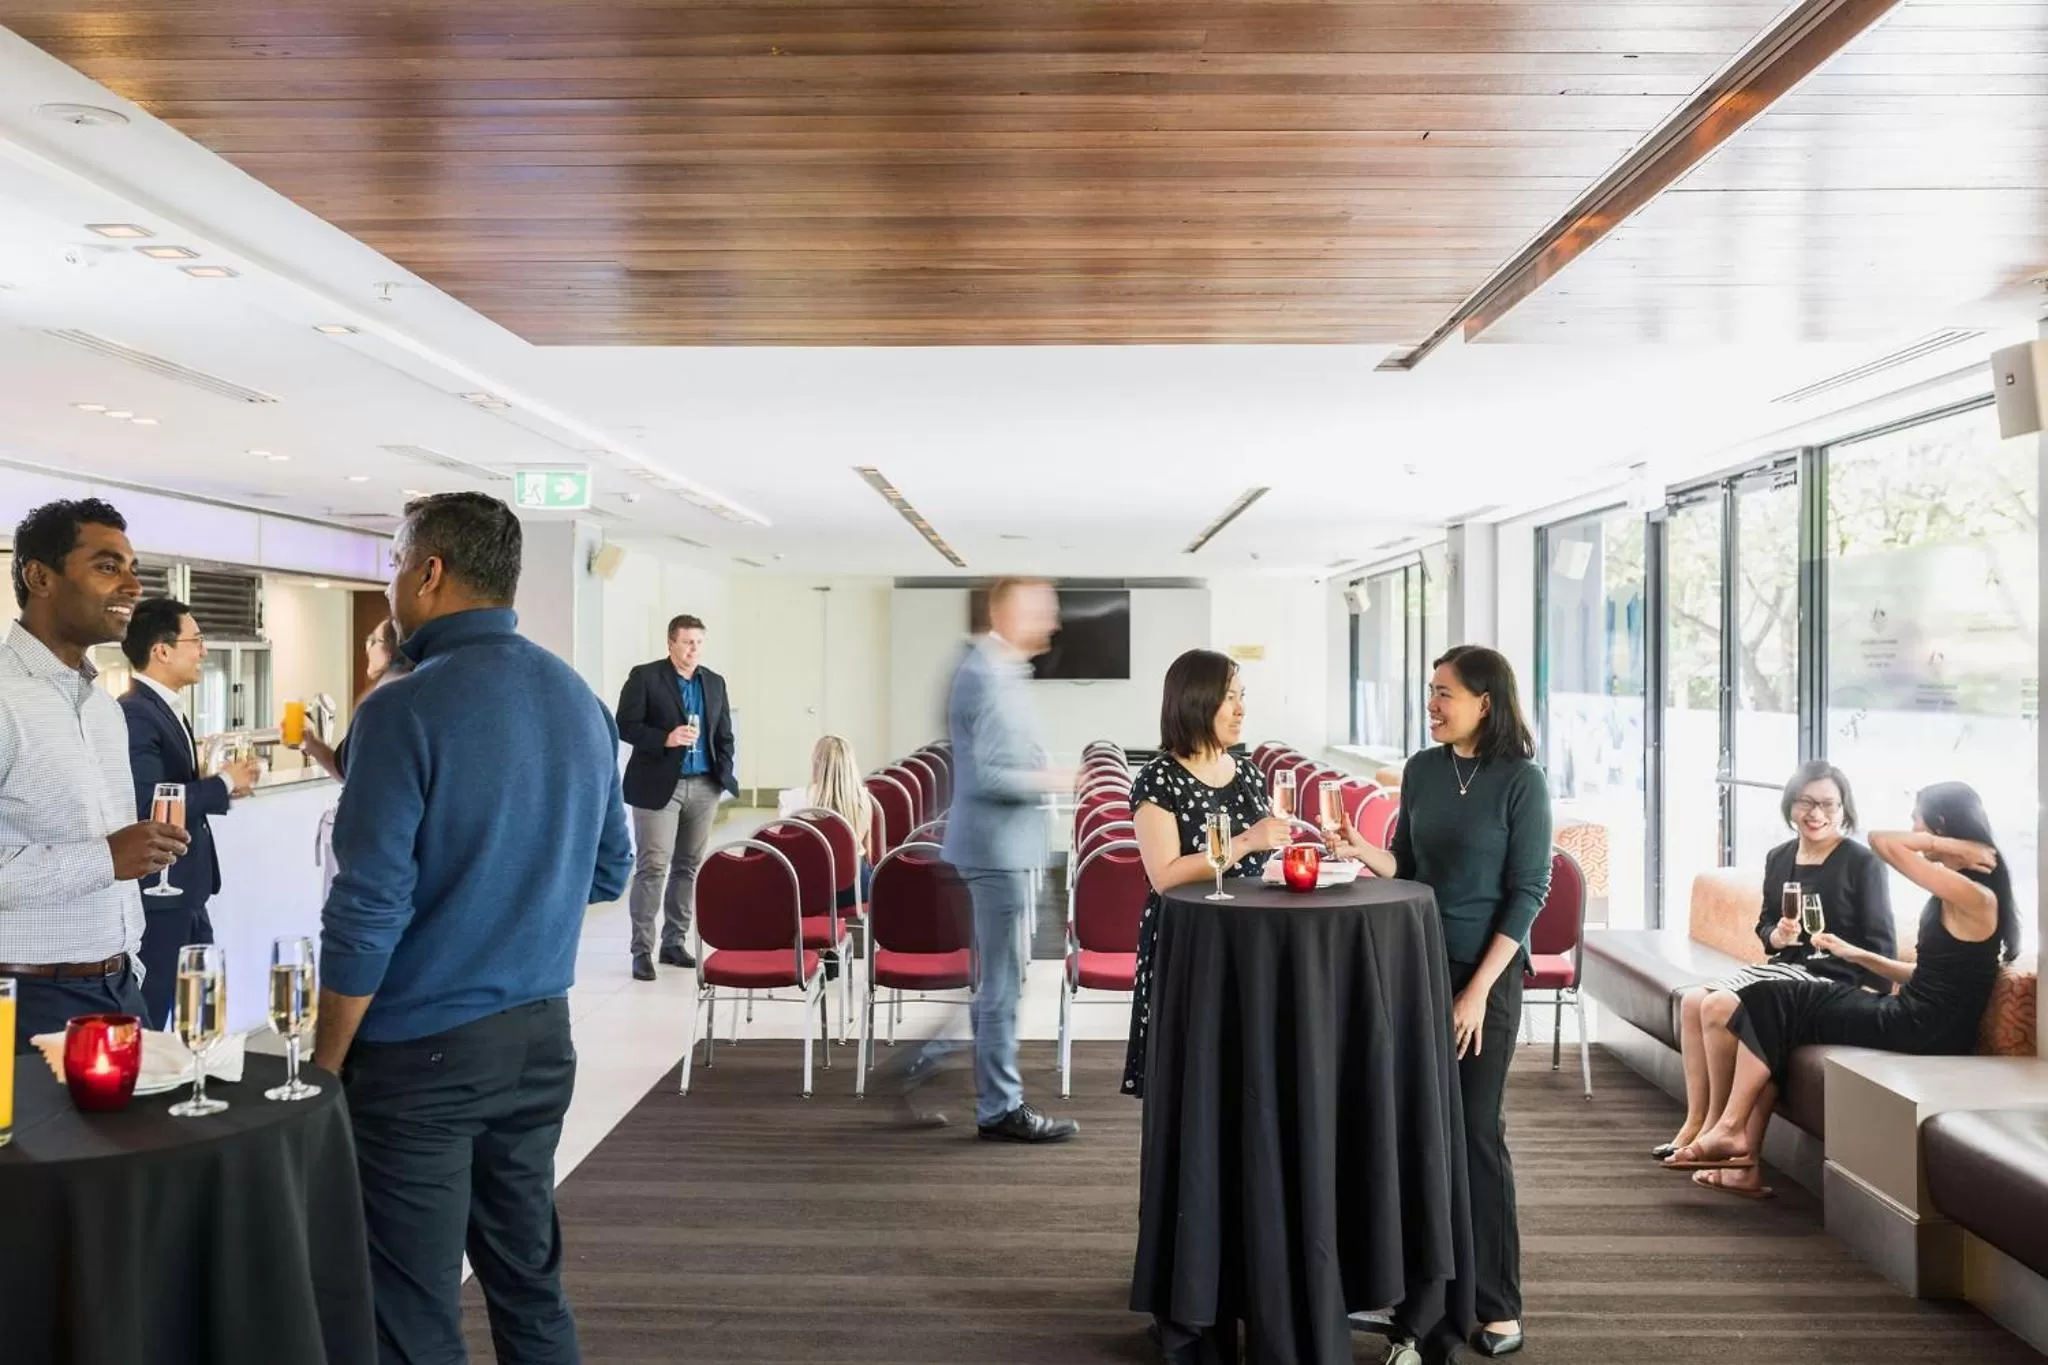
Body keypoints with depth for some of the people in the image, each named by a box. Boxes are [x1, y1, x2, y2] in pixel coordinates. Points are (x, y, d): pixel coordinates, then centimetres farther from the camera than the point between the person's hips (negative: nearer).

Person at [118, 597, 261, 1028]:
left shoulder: (167, 709, 13)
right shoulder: (134, 715, -19)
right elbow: (150, 806, -28)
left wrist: (223, 784, -2)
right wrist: (224, 784, -17)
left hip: (186, 896, 10)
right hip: (155, 900, -10)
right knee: (145, 1025, 2)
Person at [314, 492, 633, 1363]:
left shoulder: (407, 710, -16)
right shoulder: (581, 701, 5)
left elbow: (368, 912, -17)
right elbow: (610, 872, 13)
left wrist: (324, 1063, -6)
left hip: (420, 1052, -6)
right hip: (540, 1035, 7)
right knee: (528, 1277, 18)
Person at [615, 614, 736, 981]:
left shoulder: (714, 683, 13)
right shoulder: (644, 677, -2)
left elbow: (724, 735, 16)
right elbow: (625, 726, -7)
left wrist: (725, 774, 4)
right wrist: (666, 739, -19)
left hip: (703, 787, 5)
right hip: (658, 785, -5)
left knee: (688, 867, 8)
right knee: (653, 867, -6)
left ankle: (675, 943, 17)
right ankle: (642, 950, -1)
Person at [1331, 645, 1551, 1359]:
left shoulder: (1521, 780, -10)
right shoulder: (1422, 769, 5)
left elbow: (1528, 892, -11)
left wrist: (1478, 989, -14)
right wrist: (1360, 850, -9)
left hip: (1487, 971, -4)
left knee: (1476, 1129, 0)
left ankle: (1495, 1306, 14)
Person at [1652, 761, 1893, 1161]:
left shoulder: (1862, 863, -7)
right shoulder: (1779, 858, 11)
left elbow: (1878, 941, -8)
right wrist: (1777, 936, -5)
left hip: (1834, 980, -7)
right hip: (1786, 967, 7)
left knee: (1723, 1006, -24)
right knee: (1693, 1000, -12)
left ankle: (1716, 1124, -10)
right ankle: (1696, 1120, -6)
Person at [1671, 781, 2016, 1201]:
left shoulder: (1974, 897, -18)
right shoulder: (1956, 897, 12)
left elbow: (1881, 841, -24)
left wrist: (1950, 847, -13)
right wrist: (1856, 954, 14)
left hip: (1921, 1030, -9)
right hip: (1913, 1015, 9)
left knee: (1771, 1009, -7)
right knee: (1771, 1015, 0)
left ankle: (1732, 1129, 3)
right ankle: (1745, 1163, -1)